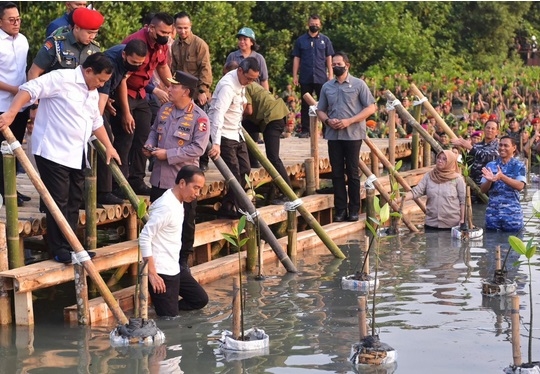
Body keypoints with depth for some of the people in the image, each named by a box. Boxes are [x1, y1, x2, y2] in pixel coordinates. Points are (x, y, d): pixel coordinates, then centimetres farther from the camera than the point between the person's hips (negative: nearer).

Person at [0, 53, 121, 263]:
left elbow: (96, 122, 29)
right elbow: (30, 89, -21)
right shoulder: (62, 79, -13)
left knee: (74, 201, 11)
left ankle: (70, 245, 20)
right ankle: (59, 249, 1)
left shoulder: (93, 93, 16)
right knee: (58, 201, -6)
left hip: (77, 156, 9)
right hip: (53, 152, -9)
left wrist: (108, 146, 29)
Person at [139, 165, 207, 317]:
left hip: (174, 268, 10)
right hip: (161, 272, -10)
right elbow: (144, 237, -24)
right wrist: (152, 274, -25)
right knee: (169, 318, -6)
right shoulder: (166, 206, -21)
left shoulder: (178, 202, 8)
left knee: (201, 299, 14)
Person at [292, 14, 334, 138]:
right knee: (305, 104, 5)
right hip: (305, 78, 0)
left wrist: (331, 74, -3)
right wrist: (295, 75, -1)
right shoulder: (300, 40, 7)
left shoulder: (325, 40, 7)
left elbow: (329, 58, 6)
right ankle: (305, 130, 10)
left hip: (321, 77, 0)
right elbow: (296, 58, 6)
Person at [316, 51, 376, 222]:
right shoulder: (327, 87, 11)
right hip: (333, 135, 4)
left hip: (352, 134, -4)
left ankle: (354, 210, 8)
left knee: (352, 173, 1)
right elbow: (320, 110, 17)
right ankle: (340, 209, 9)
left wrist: (349, 121, -14)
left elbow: (371, 107, -4)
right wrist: (327, 120, -7)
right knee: (337, 173, 4)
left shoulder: (358, 84, -1)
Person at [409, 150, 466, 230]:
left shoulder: (457, 179, -4)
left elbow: (463, 201, -3)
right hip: (431, 223, 3)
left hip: (452, 224, -3)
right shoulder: (428, 176, 3)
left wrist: (462, 220, -6)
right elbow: (416, 191, -6)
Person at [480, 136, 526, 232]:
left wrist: (502, 177, -27)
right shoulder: (490, 165, 7)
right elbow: (483, 190, 6)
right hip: (492, 212, 3)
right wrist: (489, 180, -16)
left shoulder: (519, 165, 0)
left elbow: (520, 186, -15)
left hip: (512, 213, -3)